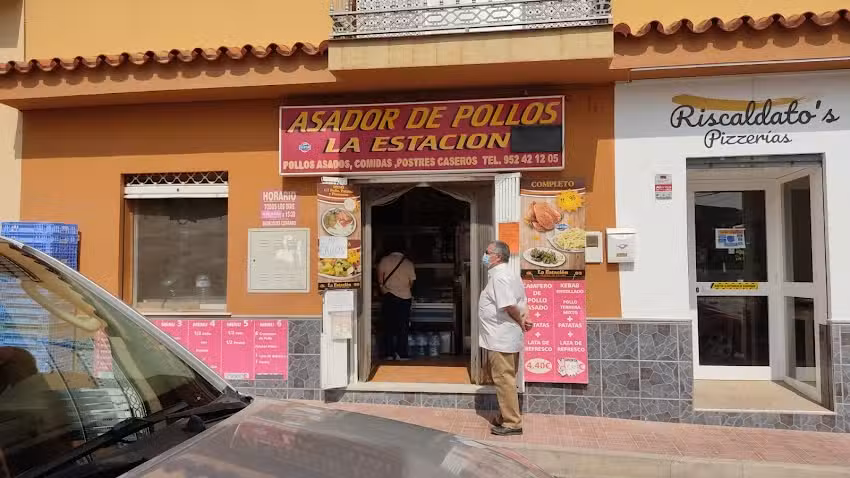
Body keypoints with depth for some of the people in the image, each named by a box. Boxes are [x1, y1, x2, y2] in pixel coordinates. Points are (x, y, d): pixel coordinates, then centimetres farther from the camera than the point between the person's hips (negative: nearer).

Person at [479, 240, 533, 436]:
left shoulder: (499, 276, -17)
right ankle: (506, 417, 27)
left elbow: (509, 306, -25)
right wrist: (523, 319, 1)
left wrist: (520, 321, -9)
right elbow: (523, 302, 17)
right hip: (509, 337, 11)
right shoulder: (510, 274, 16)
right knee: (506, 379, 17)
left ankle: (512, 423, 2)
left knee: (503, 379, -4)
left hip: (500, 339, -11)